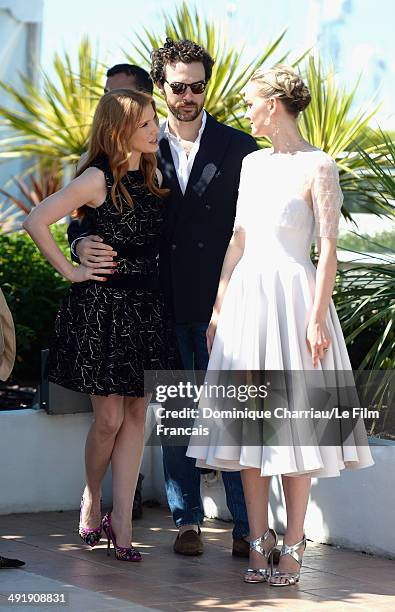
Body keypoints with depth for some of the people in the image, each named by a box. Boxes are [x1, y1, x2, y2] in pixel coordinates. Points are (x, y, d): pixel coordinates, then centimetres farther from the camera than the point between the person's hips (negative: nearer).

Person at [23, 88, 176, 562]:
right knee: (109, 417, -2)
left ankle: (121, 523, 7)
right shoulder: (98, 179, -10)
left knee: (137, 415, 3)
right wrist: (71, 271, -9)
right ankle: (91, 500, 23)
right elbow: (36, 222, -14)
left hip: (146, 305, 6)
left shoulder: (152, 176, 9)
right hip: (101, 305, -6)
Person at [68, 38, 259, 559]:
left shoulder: (239, 148, 3)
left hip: (223, 303, -2)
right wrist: (83, 243, -14)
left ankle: (247, 526, 2)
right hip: (166, 305, 2)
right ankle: (187, 521, 17)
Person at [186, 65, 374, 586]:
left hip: (292, 292, -6)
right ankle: (259, 542, 9)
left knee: (292, 420, -3)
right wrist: (219, 308, 12)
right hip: (246, 295, 6)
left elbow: (328, 248, -10)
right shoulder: (252, 164, 14)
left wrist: (317, 316, -16)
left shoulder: (318, 167, -6)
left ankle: (292, 547, 4)